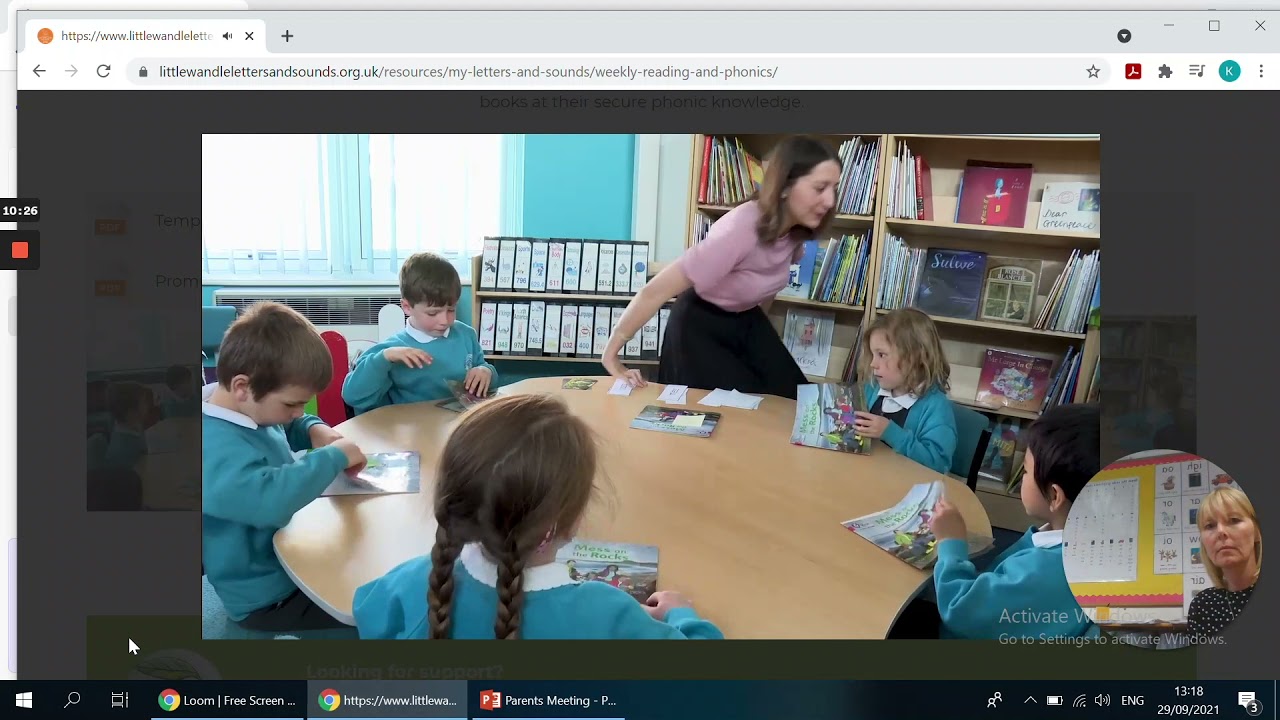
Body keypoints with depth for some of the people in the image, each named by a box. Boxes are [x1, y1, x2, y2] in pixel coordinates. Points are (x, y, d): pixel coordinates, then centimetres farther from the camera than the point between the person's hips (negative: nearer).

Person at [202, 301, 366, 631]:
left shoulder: (247, 406, -3)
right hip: (269, 596, -9)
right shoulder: (218, 448, -33)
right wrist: (334, 457, -34)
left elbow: (285, 428, 20)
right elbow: (272, 498, -51)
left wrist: (314, 429, -3)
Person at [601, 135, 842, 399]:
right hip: (701, 325, -7)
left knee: (793, 400, -1)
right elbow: (655, 291, -36)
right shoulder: (741, 231, -36)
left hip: (747, 320, 7)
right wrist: (611, 355, -30)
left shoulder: (796, 227, -13)